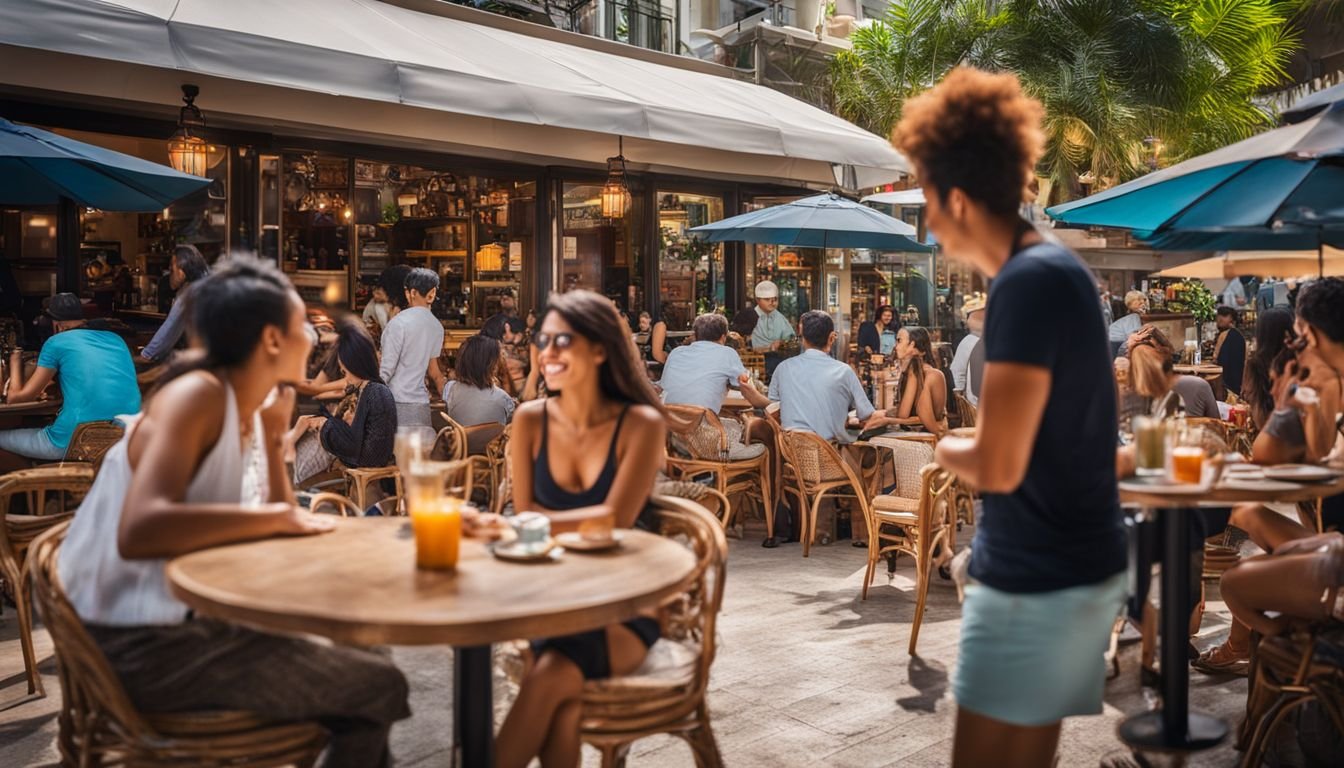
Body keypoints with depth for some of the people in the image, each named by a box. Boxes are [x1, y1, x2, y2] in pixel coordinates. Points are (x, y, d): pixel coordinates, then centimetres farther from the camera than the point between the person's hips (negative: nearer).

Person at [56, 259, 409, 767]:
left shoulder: (246, 409, 6)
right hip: (144, 645, -9)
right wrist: (275, 518, -25)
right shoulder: (198, 394, -19)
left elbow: (284, 532, 9)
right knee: (380, 688, -7)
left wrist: (273, 434, 1)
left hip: (187, 623, 9)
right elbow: (139, 531, -34)